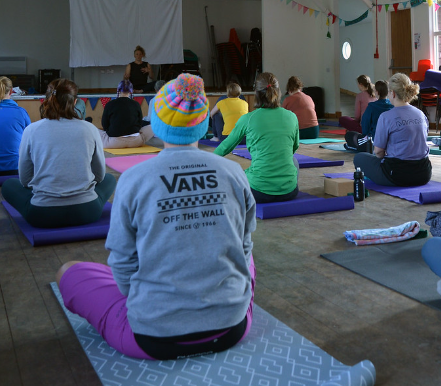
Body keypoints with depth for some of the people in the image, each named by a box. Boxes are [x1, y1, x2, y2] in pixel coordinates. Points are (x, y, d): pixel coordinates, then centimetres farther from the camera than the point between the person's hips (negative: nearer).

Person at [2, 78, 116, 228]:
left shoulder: (31, 130, -4)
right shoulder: (89, 129, -4)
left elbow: (24, 179, 6)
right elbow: (100, 175, 8)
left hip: (42, 216, -1)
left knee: (8, 185, 28)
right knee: (110, 179, 31)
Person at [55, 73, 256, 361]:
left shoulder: (134, 180, -12)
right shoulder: (234, 173, -5)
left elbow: (124, 263, -3)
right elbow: (244, 248, 7)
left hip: (156, 338, -3)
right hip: (232, 329, 4)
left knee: (69, 271, 18)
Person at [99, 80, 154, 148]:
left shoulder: (110, 104, -1)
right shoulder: (136, 104, 2)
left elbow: (104, 126, 4)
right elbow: (139, 124, 10)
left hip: (114, 142, 0)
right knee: (152, 128, 22)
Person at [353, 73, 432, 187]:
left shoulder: (386, 117, -13)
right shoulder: (421, 115, 6)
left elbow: (378, 151, -8)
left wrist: (385, 156, 15)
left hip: (397, 175, -7)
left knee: (359, 158, 16)